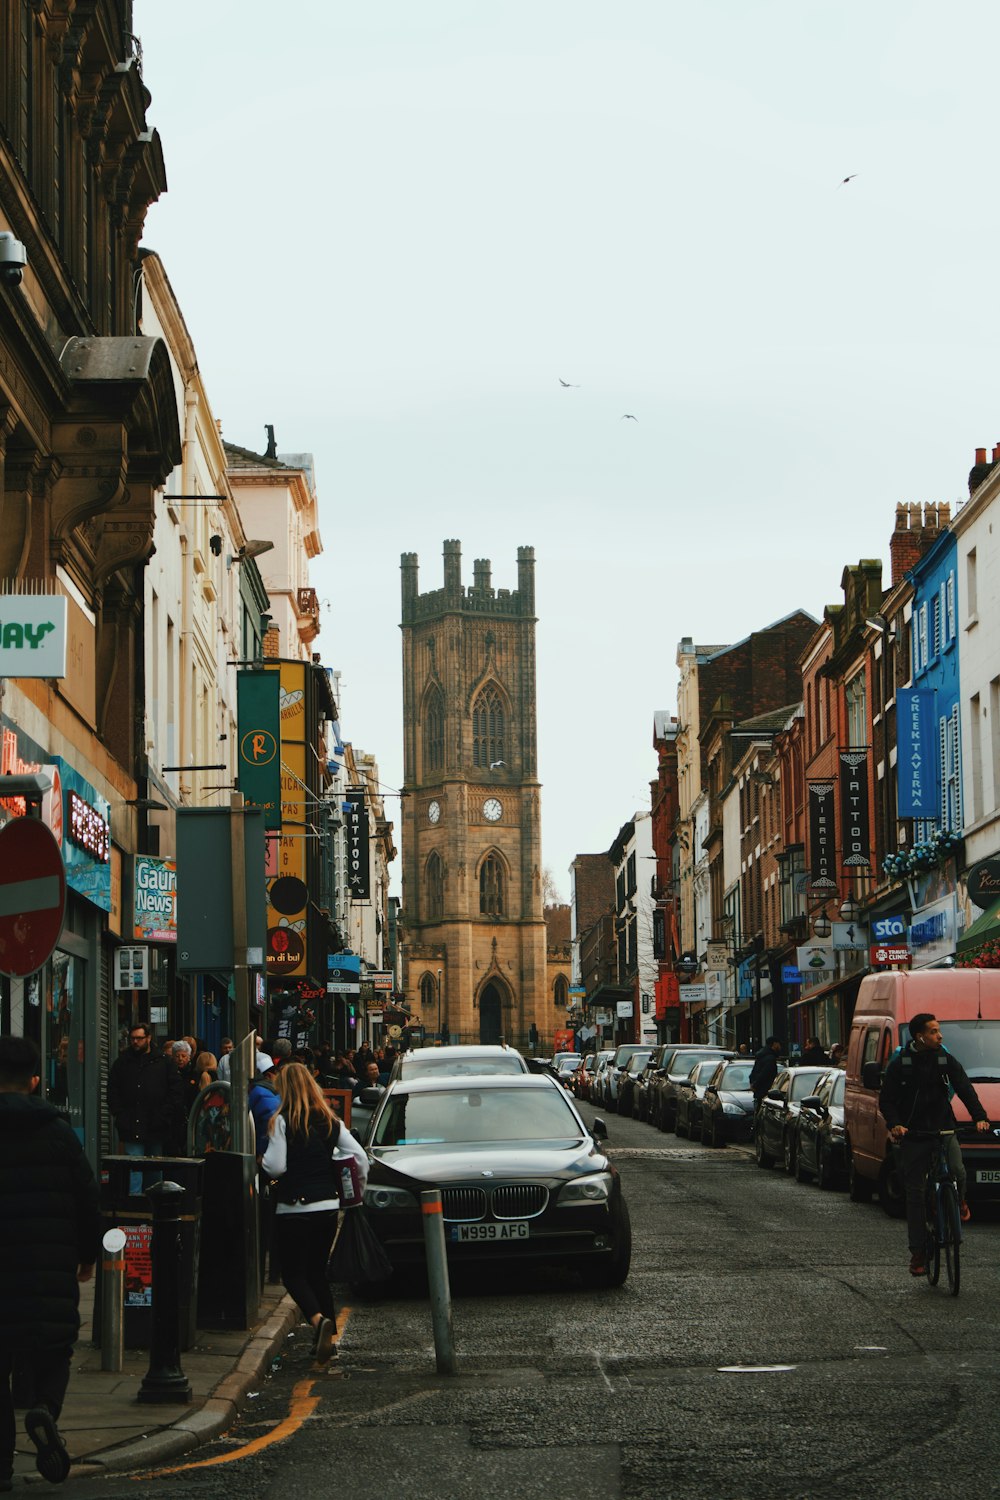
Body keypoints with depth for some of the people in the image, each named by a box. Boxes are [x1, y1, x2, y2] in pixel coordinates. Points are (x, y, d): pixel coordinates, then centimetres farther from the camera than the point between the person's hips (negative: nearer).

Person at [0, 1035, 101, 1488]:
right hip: (50, 1271, 0)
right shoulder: (56, 1131, 0)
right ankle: (44, 1409, -16)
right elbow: (86, 1199, 4)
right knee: (52, 1353, 13)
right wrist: (87, 1254, 18)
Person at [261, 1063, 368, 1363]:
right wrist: (358, 1192, 17)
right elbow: (360, 1157, 3)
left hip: (294, 1208, -5)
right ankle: (328, 1337, 13)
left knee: (293, 1274, 2)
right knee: (317, 1272, 17)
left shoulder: (282, 1121, -9)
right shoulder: (330, 1121, 7)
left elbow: (276, 1167, -16)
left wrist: (261, 1160, 6)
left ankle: (319, 1319, -23)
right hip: (328, 1206, 5)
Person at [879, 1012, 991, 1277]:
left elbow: (965, 1089, -1)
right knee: (915, 1195, 0)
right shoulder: (900, 1064, -1)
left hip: (944, 1130, 1)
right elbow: (886, 1100, 0)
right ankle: (918, 1253, 7)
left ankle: (958, 1201, 13)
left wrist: (980, 1116, -17)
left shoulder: (946, 1060, 4)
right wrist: (894, 1124, -19)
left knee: (957, 1172, -24)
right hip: (913, 1134, -1)